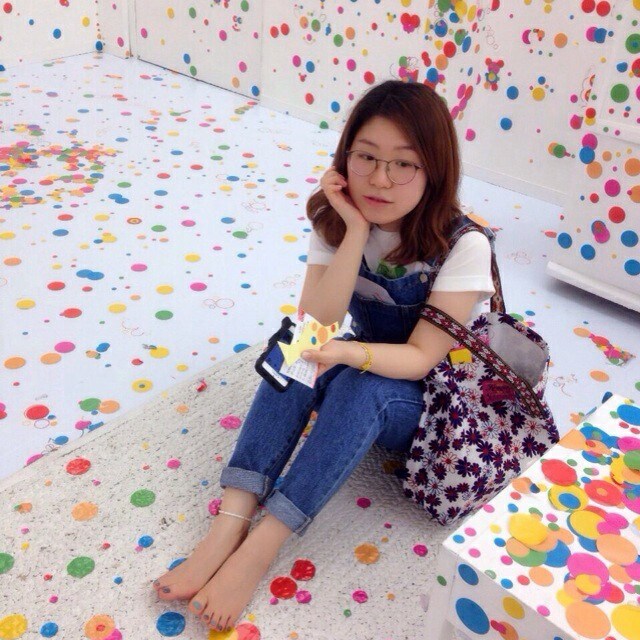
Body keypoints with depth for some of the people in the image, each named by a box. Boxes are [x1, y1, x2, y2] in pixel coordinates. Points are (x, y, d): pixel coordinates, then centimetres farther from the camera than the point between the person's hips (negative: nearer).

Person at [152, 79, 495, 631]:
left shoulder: (463, 245, -23)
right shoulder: (337, 220, -10)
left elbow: (421, 358, -23)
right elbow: (316, 325, -21)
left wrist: (347, 352, -42)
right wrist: (356, 231, -30)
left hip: (436, 398, -4)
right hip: (362, 369, 4)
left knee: (360, 386, -35)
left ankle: (258, 552, -34)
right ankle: (230, 526, -34)